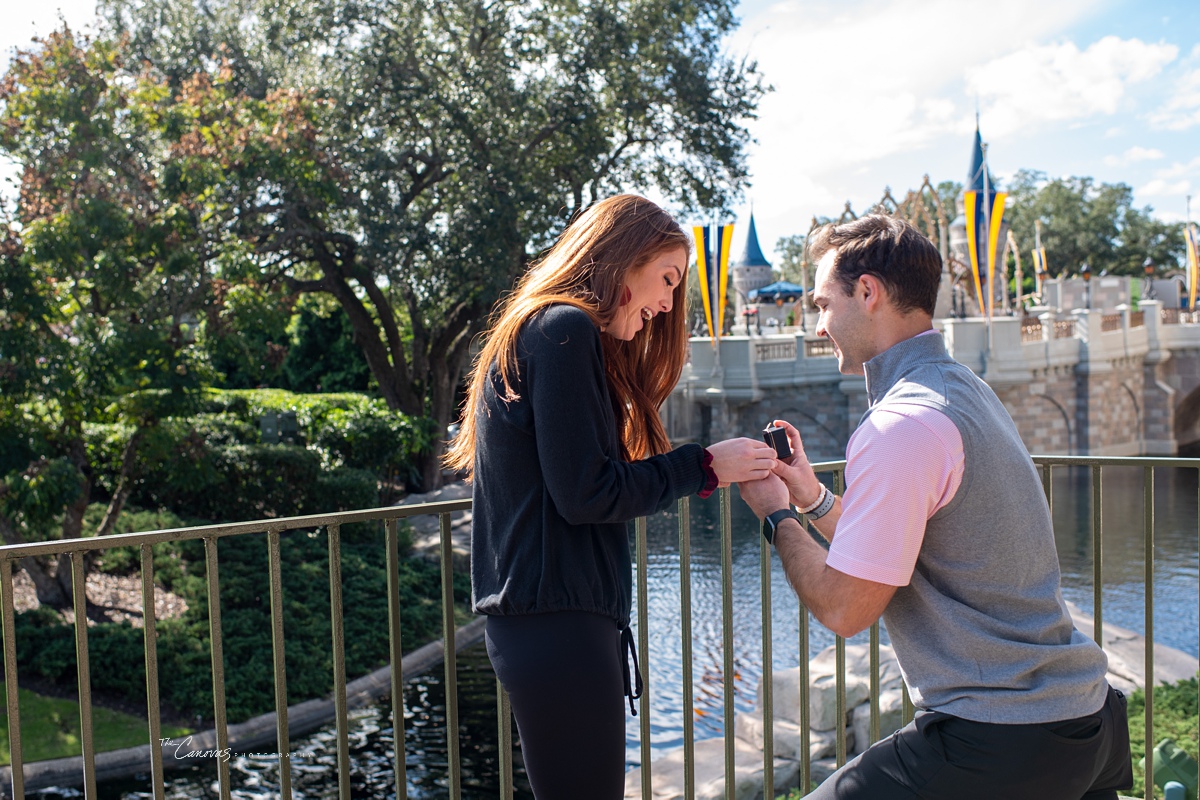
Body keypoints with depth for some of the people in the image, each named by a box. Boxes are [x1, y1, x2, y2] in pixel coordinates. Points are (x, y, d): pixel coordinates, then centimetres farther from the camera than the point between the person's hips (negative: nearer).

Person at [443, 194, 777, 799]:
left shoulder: (542, 329, 19)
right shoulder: (566, 329, -12)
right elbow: (584, 494, -17)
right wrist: (704, 466, -8)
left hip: (532, 619, 10)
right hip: (557, 621, -10)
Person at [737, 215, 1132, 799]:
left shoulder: (900, 427, -22)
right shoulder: (968, 390, 11)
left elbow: (844, 609, -20)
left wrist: (776, 516, -6)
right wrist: (814, 499, 7)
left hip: (999, 740, -10)